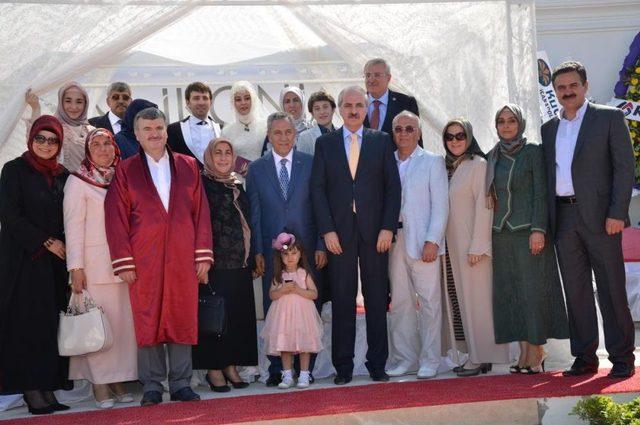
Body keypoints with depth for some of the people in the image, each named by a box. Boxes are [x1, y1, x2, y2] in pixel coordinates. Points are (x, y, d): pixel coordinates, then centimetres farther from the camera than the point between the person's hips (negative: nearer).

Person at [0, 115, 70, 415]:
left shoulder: (63, 175, 13)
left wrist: (63, 247, 0)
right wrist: (46, 242, -10)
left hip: (56, 261, 4)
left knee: (51, 324, 2)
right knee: (28, 322, -4)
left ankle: (48, 388, 6)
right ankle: (31, 390, 0)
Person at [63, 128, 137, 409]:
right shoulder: (78, 181, 0)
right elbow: (73, 226, -5)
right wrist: (76, 267, -11)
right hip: (94, 264, -4)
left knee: (124, 322, 4)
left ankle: (118, 379, 13)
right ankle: (99, 384, 5)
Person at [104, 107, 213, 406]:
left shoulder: (188, 166, 9)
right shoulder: (125, 171, 5)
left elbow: (201, 212, 7)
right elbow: (116, 218, 0)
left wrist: (203, 256, 1)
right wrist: (124, 263, -7)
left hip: (183, 259, 1)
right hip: (143, 261, -1)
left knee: (183, 321, 4)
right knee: (147, 322, 3)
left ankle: (181, 384, 15)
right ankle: (151, 387, 14)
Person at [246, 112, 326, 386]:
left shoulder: (311, 164, 4)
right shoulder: (256, 169, 6)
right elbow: (254, 214, 5)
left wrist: (321, 246, -3)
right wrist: (257, 251, -2)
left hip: (306, 247, 0)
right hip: (271, 248, 1)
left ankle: (306, 366, 13)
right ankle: (276, 368, 13)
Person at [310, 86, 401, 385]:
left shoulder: (382, 141, 9)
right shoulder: (325, 143, 9)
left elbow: (393, 187, 4)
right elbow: (318, 189, 3)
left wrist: (388, 227, -5)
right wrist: (327, 230, -6)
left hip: (375, 232, 0)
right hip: (338, 232, 0)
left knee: (377, 300, 5)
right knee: (342, 301, 2)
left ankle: (377, 364, 14)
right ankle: (343, 367, 10)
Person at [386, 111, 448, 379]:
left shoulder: (433, 162, 4)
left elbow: (440, 205, -2)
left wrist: (432, 241, -11)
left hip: (423, 241, -3)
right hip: (393, 240, 3)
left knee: (429, 301, -2)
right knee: (399, 302, 6)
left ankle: (429, 361, 6)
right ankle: (406, 358, 15)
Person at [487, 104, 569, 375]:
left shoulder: (533, 152, -1)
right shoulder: (493, 157, 13)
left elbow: (541, 193, -6)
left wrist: (538, 229, -15)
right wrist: (490, 232, 9)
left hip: (528, 231, -5)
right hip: (502, 233, 5)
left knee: (532, 289, -4)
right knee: (510, 292, 5)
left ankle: (536, 353, 2)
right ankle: (524, 352, 11)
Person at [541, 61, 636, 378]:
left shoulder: (609, 117, 4)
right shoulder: (549, 129, 16)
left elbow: (625, 167, -3)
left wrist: (617, 213, -13)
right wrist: (544, 222, 6)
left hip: (599, 216, -4)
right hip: (563, 218, 4)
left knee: (611, 289, -1)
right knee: (576, 291, 7)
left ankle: (622, 358, 8)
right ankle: (584, 357, 14)